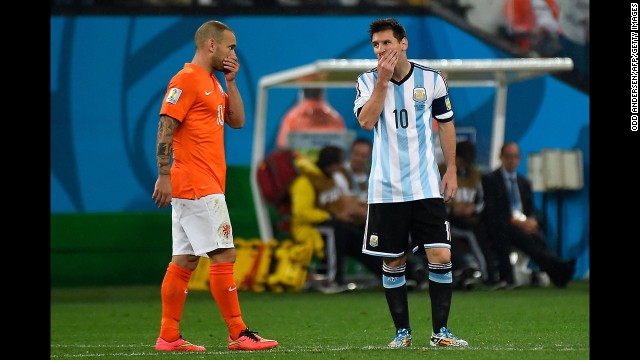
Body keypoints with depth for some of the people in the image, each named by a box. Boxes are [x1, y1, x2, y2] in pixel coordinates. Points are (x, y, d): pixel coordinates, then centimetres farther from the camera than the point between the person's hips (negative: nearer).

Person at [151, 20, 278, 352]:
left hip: (206, 185, 10)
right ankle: (239, 334, -8)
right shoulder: (186, 80, -11)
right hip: (198, 187, -10)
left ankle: (169, 337, 9)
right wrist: (164, 175, -21)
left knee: (184, 260, 8)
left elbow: (237, 121, 19)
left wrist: (230, 82, 9)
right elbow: (165, 128, -15)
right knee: (224, 255, -9)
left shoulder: (212, 83, 19)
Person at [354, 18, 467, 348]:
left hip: (426, 185, 0)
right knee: (393, 262, 3)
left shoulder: (431, 79, 2)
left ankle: (440, 331, -1)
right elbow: (366, 121, -13)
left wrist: (451, 170, 9)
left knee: (441, 256, -9)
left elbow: (446, 123, 12)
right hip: (386, 188, 0)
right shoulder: (368, 81, 1)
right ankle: (402, 331, 15)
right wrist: (383, 80, -17)